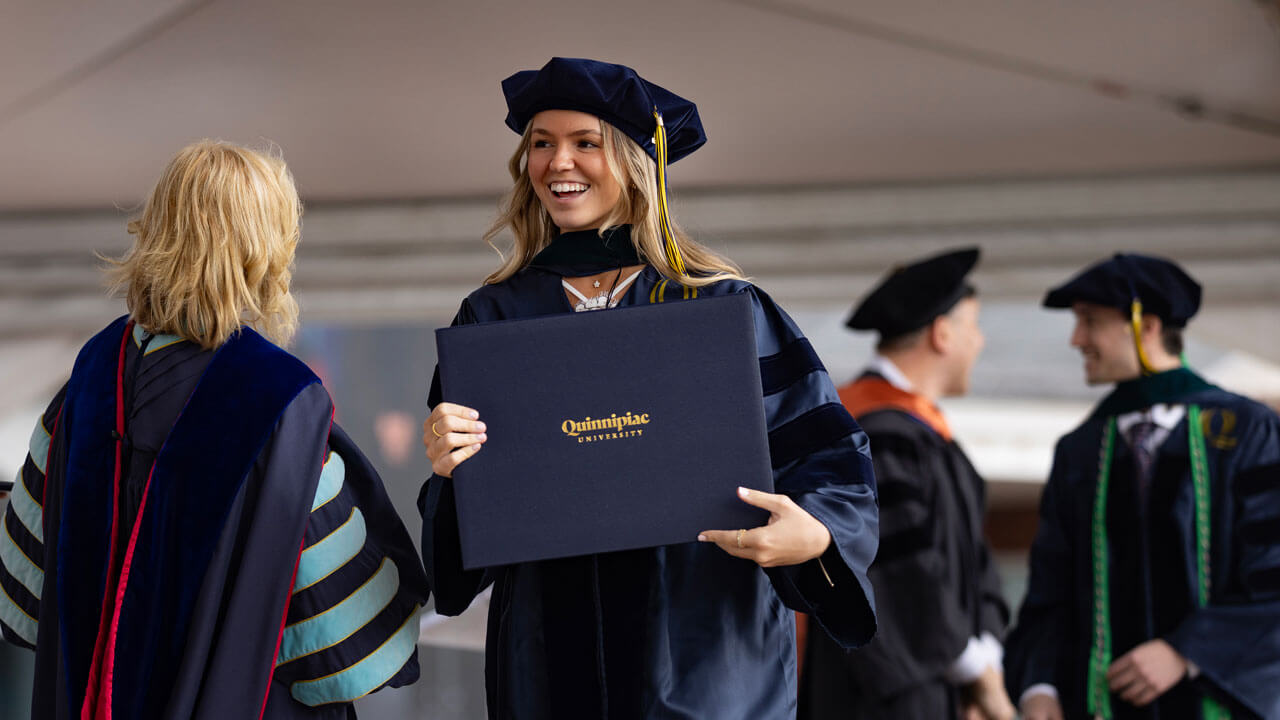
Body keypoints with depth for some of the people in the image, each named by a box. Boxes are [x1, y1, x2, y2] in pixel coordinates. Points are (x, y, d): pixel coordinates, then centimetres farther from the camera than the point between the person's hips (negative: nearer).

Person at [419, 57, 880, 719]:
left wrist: (815, 533, -26)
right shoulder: (492, 317, 6)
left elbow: (828, 455, -4)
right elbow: (463, 528, 6)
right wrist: (450, 473, -16)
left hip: (707, 659, -2)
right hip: (553, 658, 2)